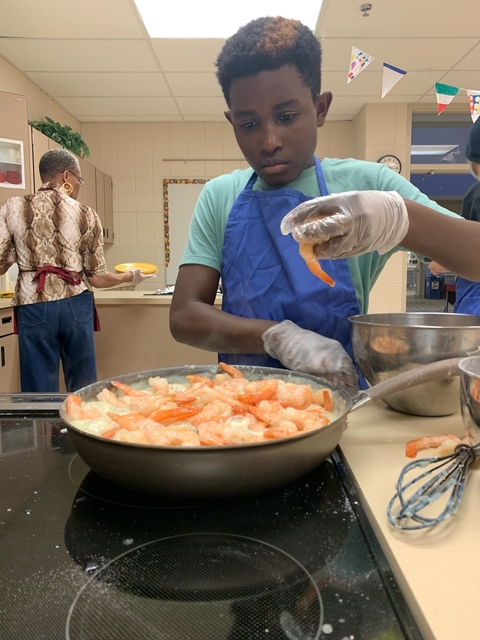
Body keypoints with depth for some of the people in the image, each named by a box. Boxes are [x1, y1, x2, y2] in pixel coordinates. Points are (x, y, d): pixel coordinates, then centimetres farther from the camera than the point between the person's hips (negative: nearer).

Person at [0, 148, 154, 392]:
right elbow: (96, 278, 1)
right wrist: (130, 276, 19)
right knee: (83, 387, 14)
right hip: (75, 305, 0)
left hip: (33, 306, 0)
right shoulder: (86, 214, 0)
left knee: (40, 389, 9)